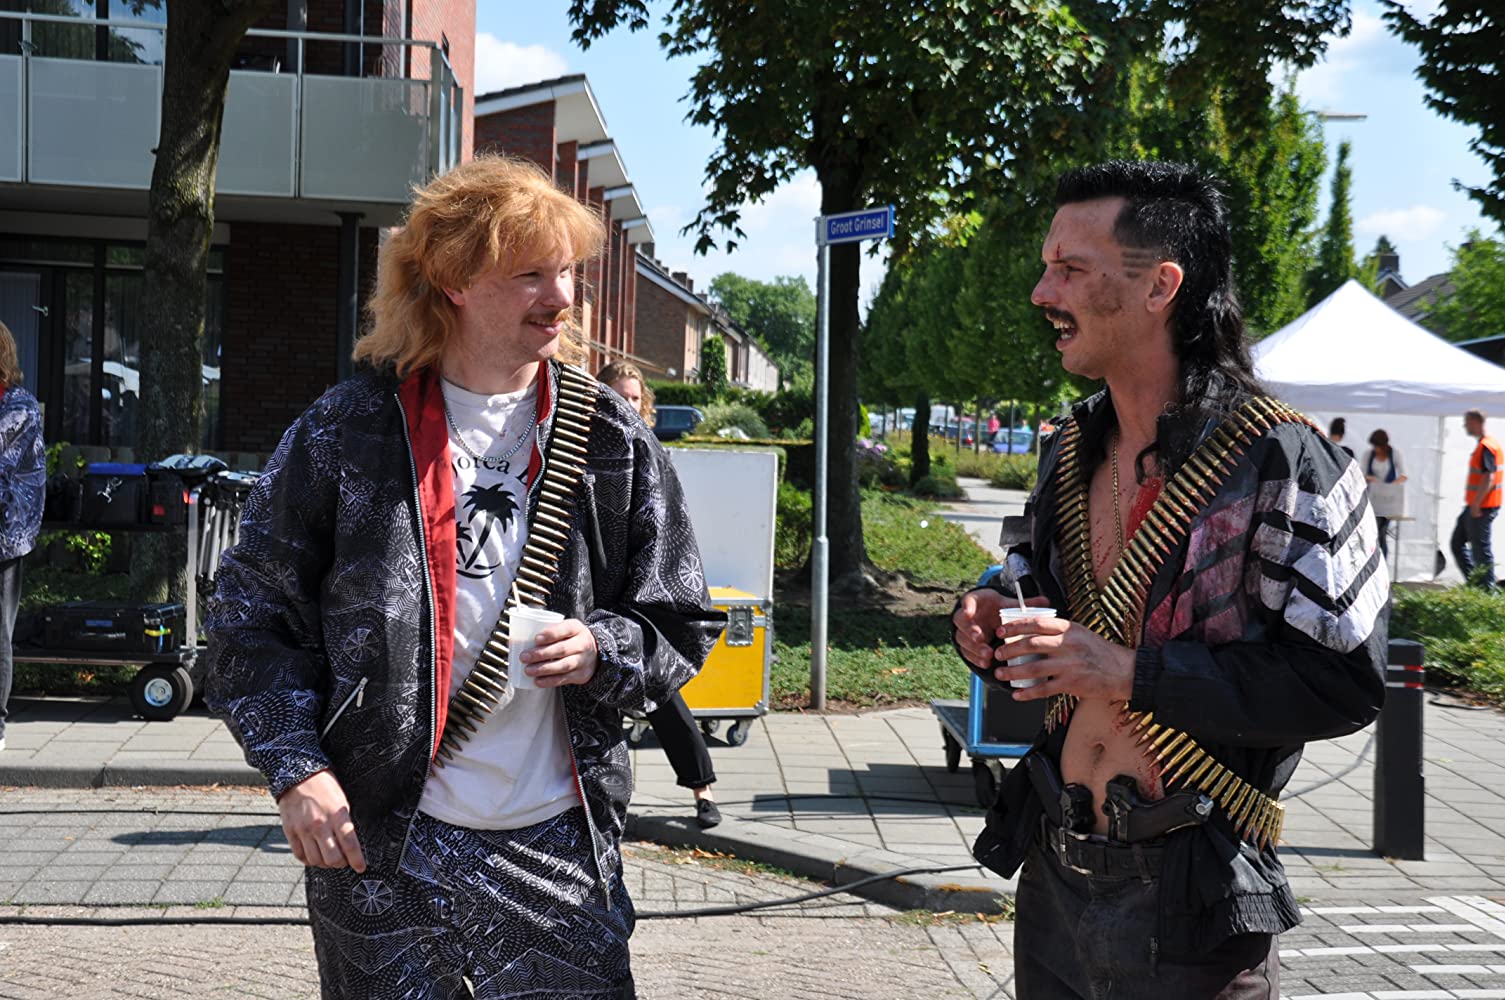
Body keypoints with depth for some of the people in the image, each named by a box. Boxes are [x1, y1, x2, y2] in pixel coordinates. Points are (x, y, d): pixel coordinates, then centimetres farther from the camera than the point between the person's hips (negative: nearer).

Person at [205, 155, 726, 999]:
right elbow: (253, 612, 3)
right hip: (380, 844, -1)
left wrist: (601, 650, -12)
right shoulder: (348, 430, -1)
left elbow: (682, 627, 10)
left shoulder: (612, 441, 5)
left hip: (558, 842, 2)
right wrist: (296, 767, -9)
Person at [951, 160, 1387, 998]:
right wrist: (996, 622, -1)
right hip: (1054, 869, 7)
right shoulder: (1071, 453, 8)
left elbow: (1345, 683, -19)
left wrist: (1133, 673, -23)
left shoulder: (1282, 462, -15)